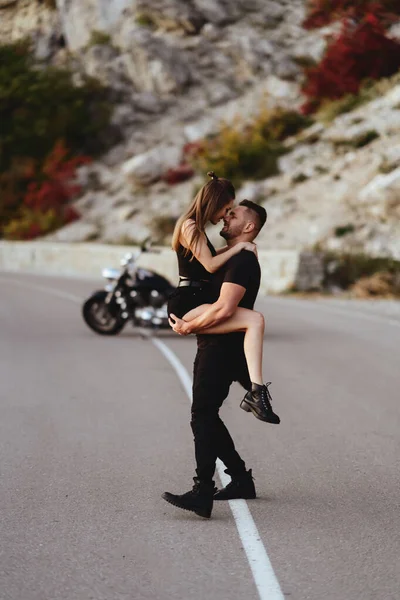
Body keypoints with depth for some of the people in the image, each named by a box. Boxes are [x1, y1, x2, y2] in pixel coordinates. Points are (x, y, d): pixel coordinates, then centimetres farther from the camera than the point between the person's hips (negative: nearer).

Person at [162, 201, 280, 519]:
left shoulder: (243, 261, -14)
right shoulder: (231, 257, 19)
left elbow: (223, 308, -26)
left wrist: (188, 327, -15)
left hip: (223, 348, -10)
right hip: (213, 347, 10)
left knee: (203, 416, -15)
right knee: (206, 416, 13)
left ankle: (203, 493, -19)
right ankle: (241, 478, 22)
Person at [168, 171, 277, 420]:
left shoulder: (195, 227, 20)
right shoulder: (191, 226, -11)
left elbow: (207, 258, 35)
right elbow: (210, 265, -17)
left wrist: (231, 247, 23)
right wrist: (239, 247, -6)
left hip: (191, 302, 11)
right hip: (188, 304, -11)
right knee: (255, 320, -25)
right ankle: (257, 391, -33)